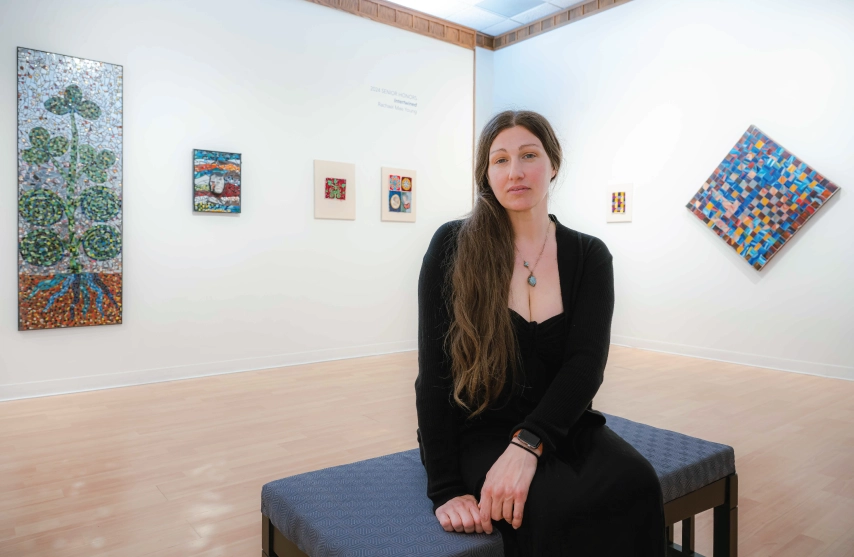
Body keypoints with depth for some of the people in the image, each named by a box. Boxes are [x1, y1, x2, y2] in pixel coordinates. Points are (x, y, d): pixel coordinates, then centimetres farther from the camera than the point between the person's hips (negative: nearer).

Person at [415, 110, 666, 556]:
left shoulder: (589, 256, 2)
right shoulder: (453, 246, -6)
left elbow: (586, 364, -10)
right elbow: (434, 369, -10)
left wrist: (528, 443, -26)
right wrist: (445, 487, -16)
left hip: (560, 427, 3)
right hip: (478, 434, -3)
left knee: (637, 485, -26)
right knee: (558, 509, -31)